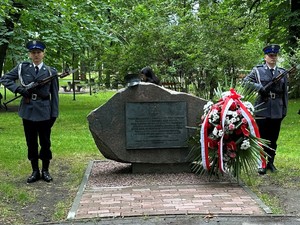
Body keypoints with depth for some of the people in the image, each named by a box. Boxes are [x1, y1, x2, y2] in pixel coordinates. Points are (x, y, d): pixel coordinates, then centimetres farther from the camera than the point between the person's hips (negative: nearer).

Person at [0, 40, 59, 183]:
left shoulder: (51, 72, 0)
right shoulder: (22, 68, 3)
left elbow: (54, 94, 2)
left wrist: (54, 114, -1)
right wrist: (19, 89, -10)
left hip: (44, 112, -1)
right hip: (28, 111, 2)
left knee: (45, 142, 6)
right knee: (31, 143, 9)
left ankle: (45, 171, 20)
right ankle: (35, 172, 20)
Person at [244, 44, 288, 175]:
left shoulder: (282, 72, 11)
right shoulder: (257, 71, 3)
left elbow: (285, 93, 13)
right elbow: (245, 81, -4)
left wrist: (285, 109, 10)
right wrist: (260, 87, -17)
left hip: (277, 112, 3)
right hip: (262, 111, -3)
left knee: (273, 139, 10)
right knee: (262, 139, 1)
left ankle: (270, 162, 22)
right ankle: (262, 164, 5)